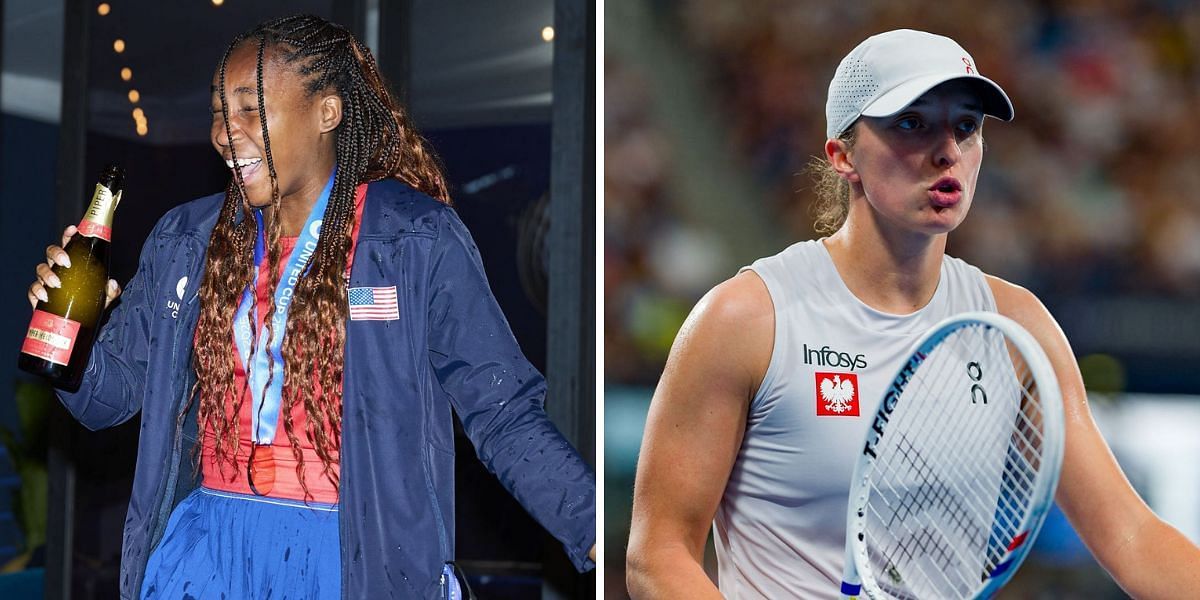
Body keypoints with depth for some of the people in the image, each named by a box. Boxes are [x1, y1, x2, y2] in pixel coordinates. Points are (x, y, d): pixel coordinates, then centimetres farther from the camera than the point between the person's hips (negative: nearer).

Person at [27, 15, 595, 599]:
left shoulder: (417, 240, -8)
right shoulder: (183, 240, 6)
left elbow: (501, 414, -9)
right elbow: (109, 394, 11)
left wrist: (589, 526, -22)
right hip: (204, 543, 4)